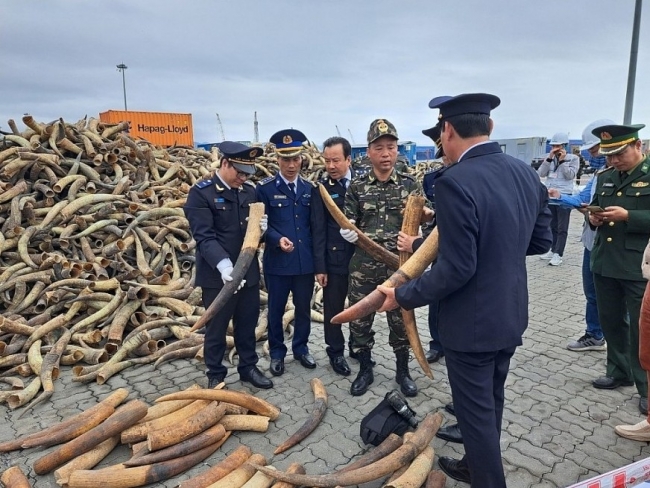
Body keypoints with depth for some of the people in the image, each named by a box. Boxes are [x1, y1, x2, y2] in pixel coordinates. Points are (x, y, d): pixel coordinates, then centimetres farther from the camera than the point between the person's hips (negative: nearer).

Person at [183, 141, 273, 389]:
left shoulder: (251, 191, 6)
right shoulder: (201, 192, -10)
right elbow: (204, 236, -20)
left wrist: (262, 227, -9)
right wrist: (223, 264, -34)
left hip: (249, 272, 5)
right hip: (217, 275, -5)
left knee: (248, 324, 17)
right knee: (216, 328, 11)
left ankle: (248, 367, 36)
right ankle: (215, 375, 29)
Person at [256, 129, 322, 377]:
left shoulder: (310, 188, 6)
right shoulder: (265, 188, -6)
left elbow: (316, 224, 8)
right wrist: (278, 239, -24)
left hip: (306, 261, 3)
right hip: (277, 262, -3)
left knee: (303, 308, 15)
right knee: (276, 309, 11)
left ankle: (301, 348, 35)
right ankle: (277, 352, 30)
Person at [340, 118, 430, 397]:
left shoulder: (410, 185, 2)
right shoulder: (356, 188, 2)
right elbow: (348, 223, 6)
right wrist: (347, 231, -15)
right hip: (363, 266, 1)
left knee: (401, 320, 11)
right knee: (359, 320, 9)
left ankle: (402, 371, 32)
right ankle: (365, 370, 30)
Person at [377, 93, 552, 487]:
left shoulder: (455, 182, -25)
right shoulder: (526, 174, 0)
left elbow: (457, 269, -26)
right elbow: (542, 240, 9)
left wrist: (404, 296, -13)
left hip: (472, 322, -8)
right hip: (511, 314, 9)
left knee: (476, 412, 11)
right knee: (491, 403, 25)